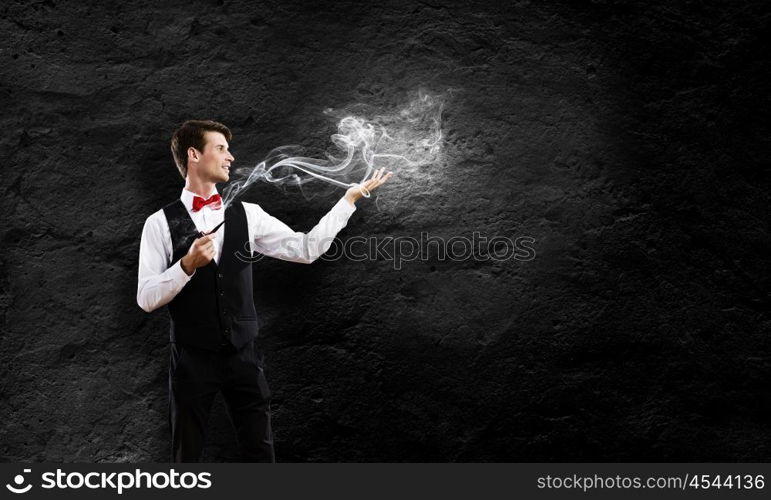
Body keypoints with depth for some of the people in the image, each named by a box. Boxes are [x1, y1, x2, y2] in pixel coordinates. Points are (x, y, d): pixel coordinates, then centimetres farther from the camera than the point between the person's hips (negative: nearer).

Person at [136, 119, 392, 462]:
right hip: (191, 358, -2)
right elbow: (146, 299, -8)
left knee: (260, 453, 9)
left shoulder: (247, 215, 5)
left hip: (243, 355, 3)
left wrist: (352, 196, -1)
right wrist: (188, 264, -23)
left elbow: (307, 248, 1)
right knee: (188, 455, 12)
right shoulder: (161, 223, -4)